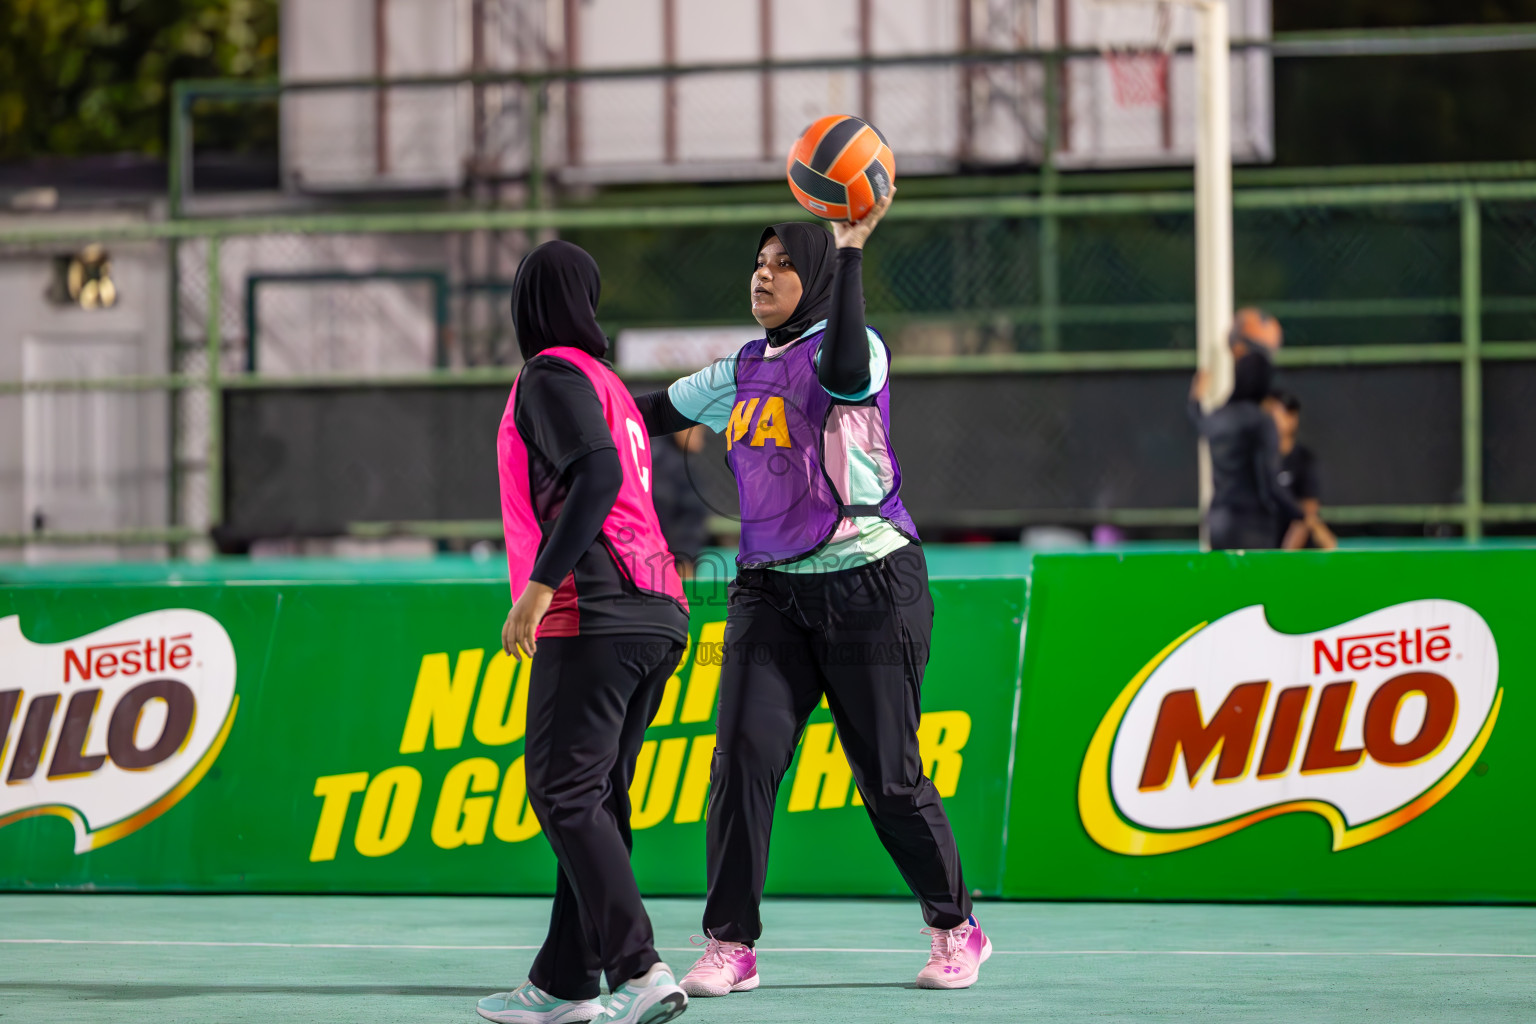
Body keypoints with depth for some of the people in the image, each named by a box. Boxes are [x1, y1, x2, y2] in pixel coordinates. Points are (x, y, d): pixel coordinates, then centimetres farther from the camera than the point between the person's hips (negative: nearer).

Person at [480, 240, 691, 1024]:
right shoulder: (607, 382, 23)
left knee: (564, 790, -11)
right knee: (596, 796, 12)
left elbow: (598, 475, -19)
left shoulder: (553, 375, -4)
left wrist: (538, 587, -22)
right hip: (656, 609, 9)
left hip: (594, 614, -9)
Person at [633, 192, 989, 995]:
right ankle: (729, 946, -6)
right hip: (770, 591, 5)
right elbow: (653, 413, 26)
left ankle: (955, 931, 19)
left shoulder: (852, 347, -6)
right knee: (742, 756, -10)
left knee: (890, 777, 0)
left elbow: (846, 372, -30)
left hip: (867, 588, -5)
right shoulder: (742, 373, 14)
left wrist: (850, 251, -30)